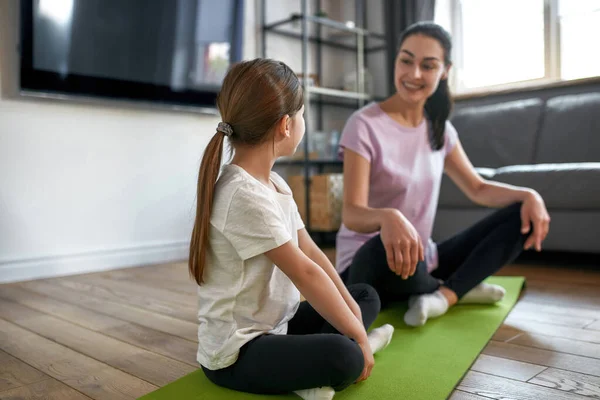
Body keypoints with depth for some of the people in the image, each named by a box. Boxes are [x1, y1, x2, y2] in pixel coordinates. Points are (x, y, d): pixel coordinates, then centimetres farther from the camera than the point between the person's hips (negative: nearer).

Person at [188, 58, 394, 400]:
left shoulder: (276, 184, 7)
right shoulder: (244, 195, -23)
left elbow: (311, 251, 4)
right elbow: (306, 273, -22)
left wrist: (352, 314, -2)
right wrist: (358, 336, -15)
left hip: (276, 325, 10)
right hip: (236, 352, -10)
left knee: (367, 296, 16)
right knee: (344, 357, -36)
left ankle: (311, 365, -4)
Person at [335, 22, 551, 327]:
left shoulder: (439, 128, 7)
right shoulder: (365, 125, -14)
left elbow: (477, 189, 10)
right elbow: (351, 214, -23)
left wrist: (528, 194, -10)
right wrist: (388, 217, -47)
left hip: (423, 260, 6)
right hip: (369, 266, -6)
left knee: (523, 213, -3)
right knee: (387, 248, -42)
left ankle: (444, 296, -18)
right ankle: (461, 287, -10)